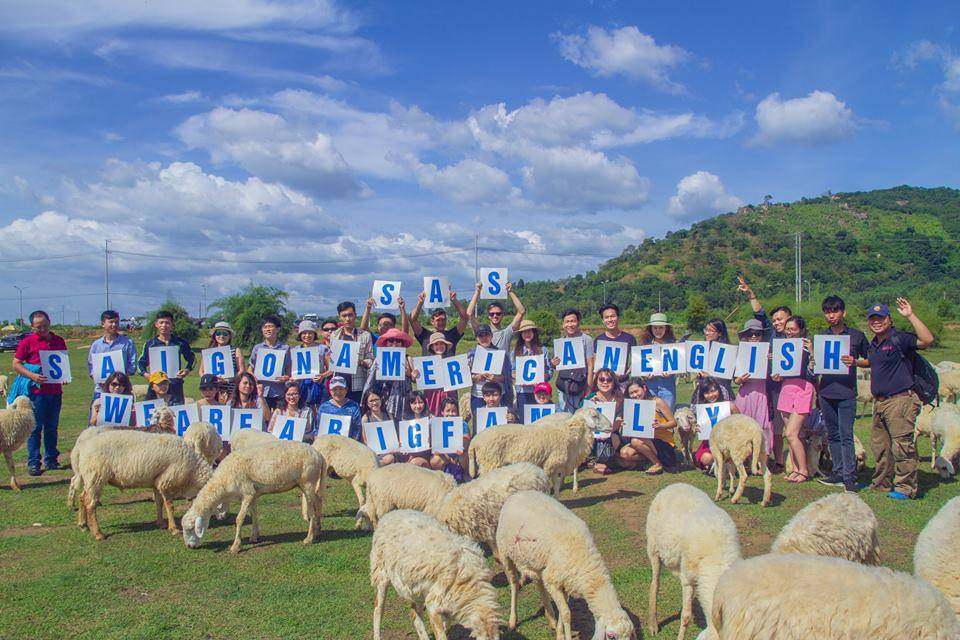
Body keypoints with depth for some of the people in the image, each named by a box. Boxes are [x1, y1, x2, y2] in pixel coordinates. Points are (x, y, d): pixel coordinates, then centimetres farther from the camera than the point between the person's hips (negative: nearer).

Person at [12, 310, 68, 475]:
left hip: (55, 390, 4)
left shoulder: (59, 341, 11)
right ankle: (33, 463, 7)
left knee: (52, 427, 11)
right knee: (35, 428, 0)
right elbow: (16, 364, -2)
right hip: (36, 391, -4)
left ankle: (51, 460, 19)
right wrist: (32, 376, -16)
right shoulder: (27, 342, -1)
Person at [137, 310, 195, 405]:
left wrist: (187, 370, 1)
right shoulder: (150, 344, 8)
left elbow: (192, 359, 18)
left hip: (175, 384, 0)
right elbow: (141, 363, 15)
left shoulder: (180, 342, 7)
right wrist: (145, 373, -4)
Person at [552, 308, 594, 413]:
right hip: (563, 385, 4)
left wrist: (589, 387, -11)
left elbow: (590, 365, -4)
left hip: (581, 385, -4)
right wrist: (553, 364, -7)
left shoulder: (586, 340, -2)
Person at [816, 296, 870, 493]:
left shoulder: (857, 336, 2)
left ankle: (850, 477, -5)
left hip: (847, 393, -4)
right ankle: (838, 472, 18)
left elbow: (869, 361, 7)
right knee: (833, 435, 10)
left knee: (846, 435, -8)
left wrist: (855, 362, -11)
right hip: (826, 392, 4)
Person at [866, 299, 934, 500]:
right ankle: (882, 483, 28)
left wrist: (910, 316, -27)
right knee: (879, 445, 15)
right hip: (879, 401, 9)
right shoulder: (872, 345, 16)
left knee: (902, 445, -7)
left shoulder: (899, 339, -9)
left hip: (901, 400, -9)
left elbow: (927, 340, -26)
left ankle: (905, 487, 1)